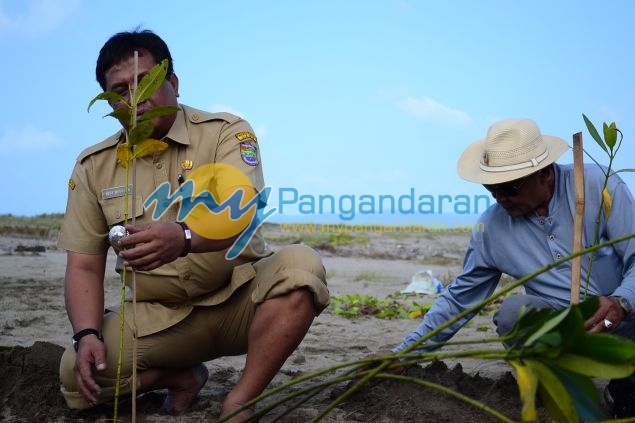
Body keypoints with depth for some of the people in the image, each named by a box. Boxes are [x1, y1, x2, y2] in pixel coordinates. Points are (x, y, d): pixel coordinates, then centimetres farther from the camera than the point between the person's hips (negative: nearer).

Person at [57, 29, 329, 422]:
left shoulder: (226, 132, -7)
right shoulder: (92, 166, 3)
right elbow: (84, 266, 2)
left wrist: (182, 237, -48)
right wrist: (87, 335, -18)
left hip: (240, 300, -2)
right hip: (159, 316, 3)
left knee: (300, 266, -32)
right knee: (78, 373, -22)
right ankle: (183, 377, 8)